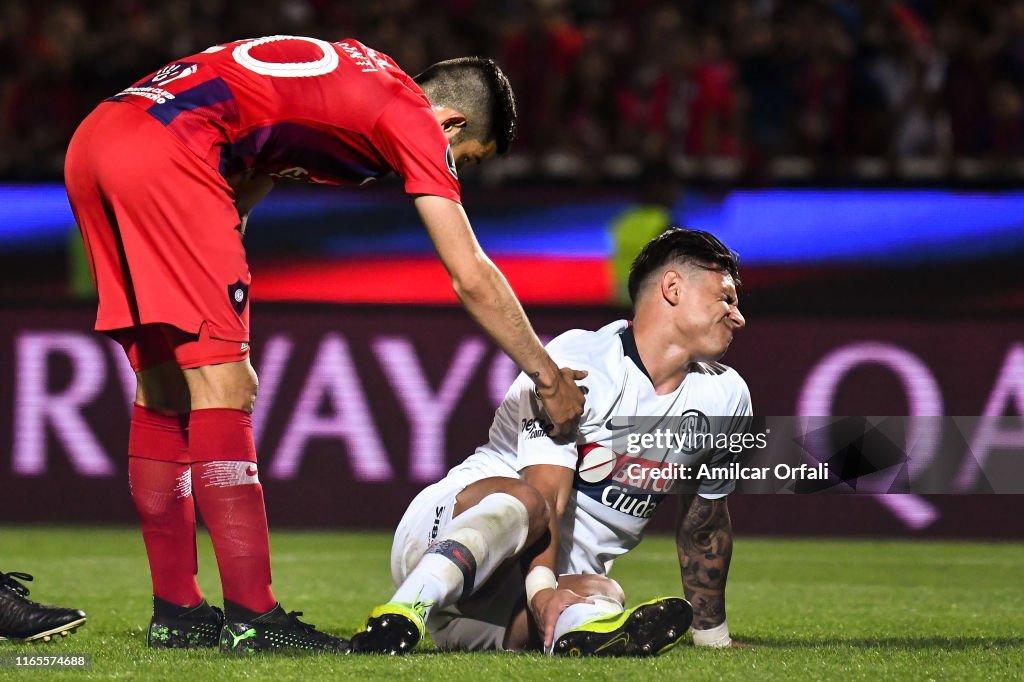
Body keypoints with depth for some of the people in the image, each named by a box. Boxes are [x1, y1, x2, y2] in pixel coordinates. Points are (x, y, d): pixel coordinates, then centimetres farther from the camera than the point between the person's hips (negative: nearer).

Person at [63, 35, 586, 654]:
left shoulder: (352, 75, 26)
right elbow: (472, 278, 3)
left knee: (164, 389, 14)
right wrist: (549, 376, 11)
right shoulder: (414, 116, 3)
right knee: (223, 387, -7)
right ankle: (251, 619, -10)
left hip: (92, 142, 9)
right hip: (163, 147, -9)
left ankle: (176, 613, 18)